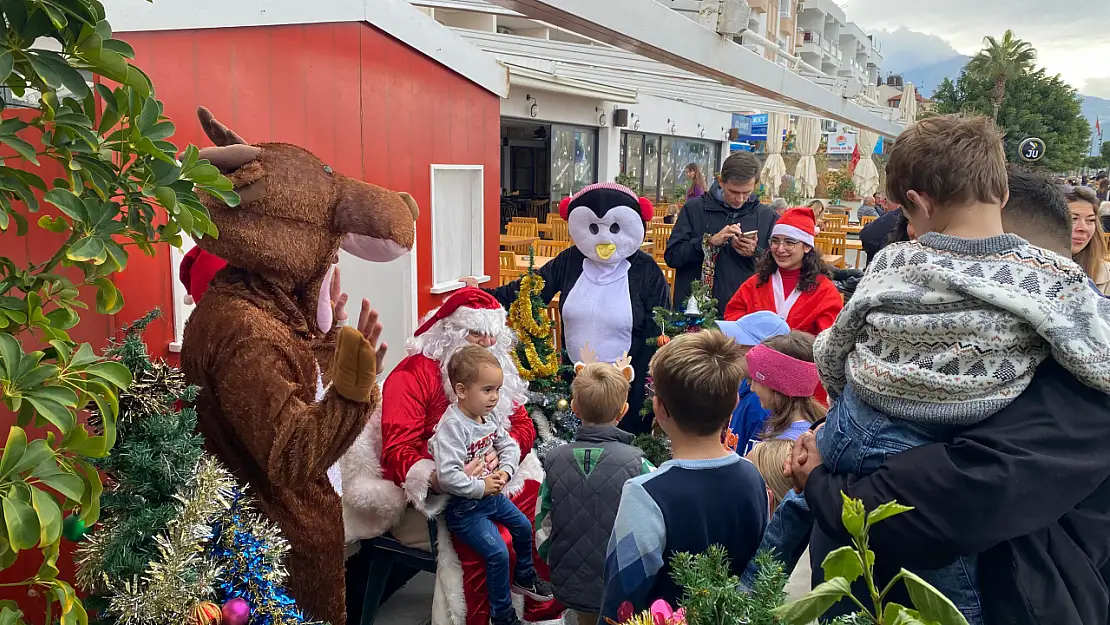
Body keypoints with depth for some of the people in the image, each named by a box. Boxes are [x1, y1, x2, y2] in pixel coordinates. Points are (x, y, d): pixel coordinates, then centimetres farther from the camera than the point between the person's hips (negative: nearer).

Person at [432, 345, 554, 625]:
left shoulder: (486, 418, 0)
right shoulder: (452, 426, -27)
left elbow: (510, 445, 9)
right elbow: (447, 476, -34)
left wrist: (505, 470, -10)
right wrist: (481, 487, -25)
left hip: (491, 494, 9)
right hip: (464, 507, -9)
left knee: (524, 527, 20)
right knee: (498, 552, -15)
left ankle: (524, 578, 47)